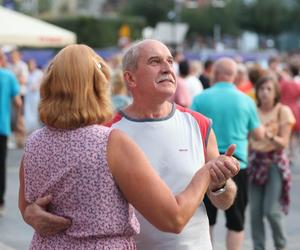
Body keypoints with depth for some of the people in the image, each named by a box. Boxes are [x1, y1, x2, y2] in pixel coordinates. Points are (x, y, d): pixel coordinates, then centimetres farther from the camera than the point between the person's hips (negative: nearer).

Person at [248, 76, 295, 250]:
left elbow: (284, 143, -8)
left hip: (275, 162, -3)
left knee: (271, 210, -9)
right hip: (255, 161, 3)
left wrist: (270, 136, -26)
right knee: (255, 211, -1)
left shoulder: (283, 111, -3)